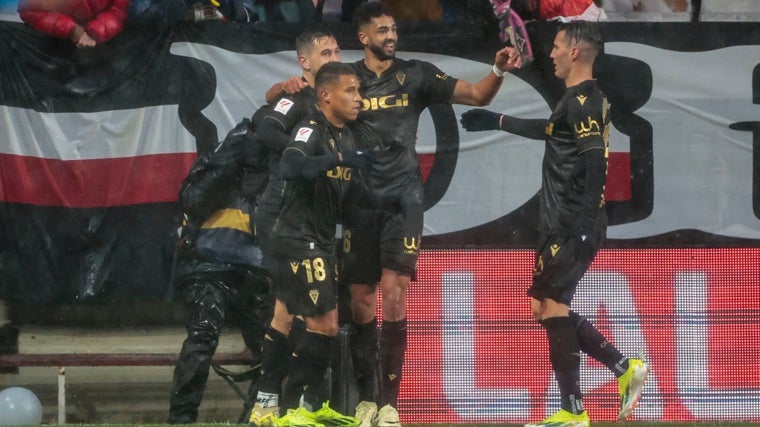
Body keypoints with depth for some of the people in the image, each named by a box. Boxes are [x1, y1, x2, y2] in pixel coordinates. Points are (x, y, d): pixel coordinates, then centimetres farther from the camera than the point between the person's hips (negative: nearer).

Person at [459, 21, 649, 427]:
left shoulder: (583, 102, -13)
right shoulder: (582, 100, 17)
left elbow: (595, 164, -22)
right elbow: (550, 130, 36)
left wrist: (583, 226, -27)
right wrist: (497, 121, 47)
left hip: (571, 226, -10)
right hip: (561, 224, 10)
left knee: (551, 304, -7)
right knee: (548, 306, 13)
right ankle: (624, 367, 13)